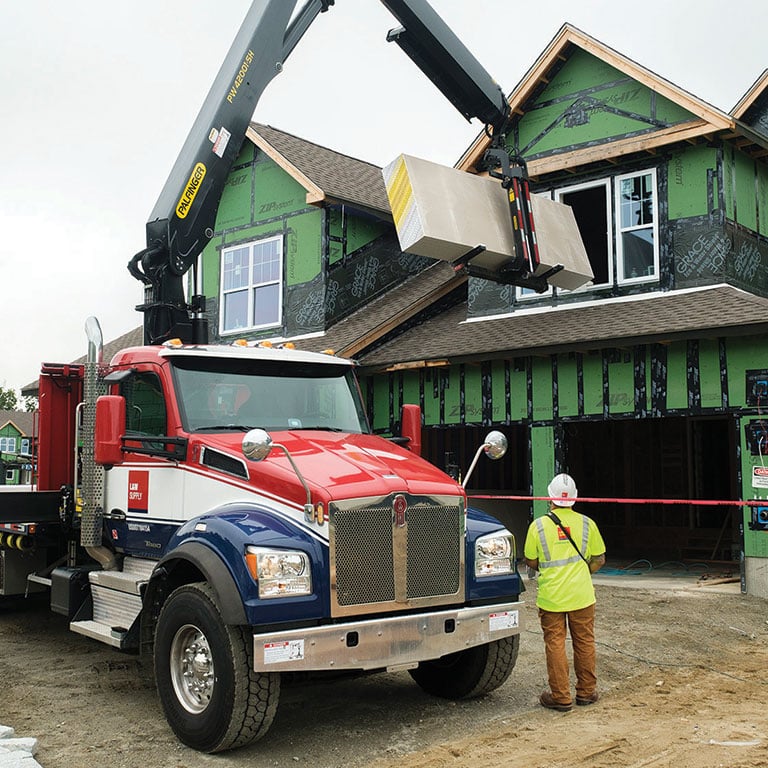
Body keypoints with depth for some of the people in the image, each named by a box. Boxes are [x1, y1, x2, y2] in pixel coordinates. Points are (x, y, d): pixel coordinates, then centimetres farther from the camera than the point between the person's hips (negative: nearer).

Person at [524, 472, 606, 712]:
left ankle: (561, 697, 10)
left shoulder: (539, 525, -6)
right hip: (581, 595, 2)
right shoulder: (586, 524, -1)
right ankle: (586, 692, 24)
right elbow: (599, 559, 6)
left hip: (550, 597, -2)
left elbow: (531, 561, 1)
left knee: (555, 644, 6)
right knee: (584, 642, 13)